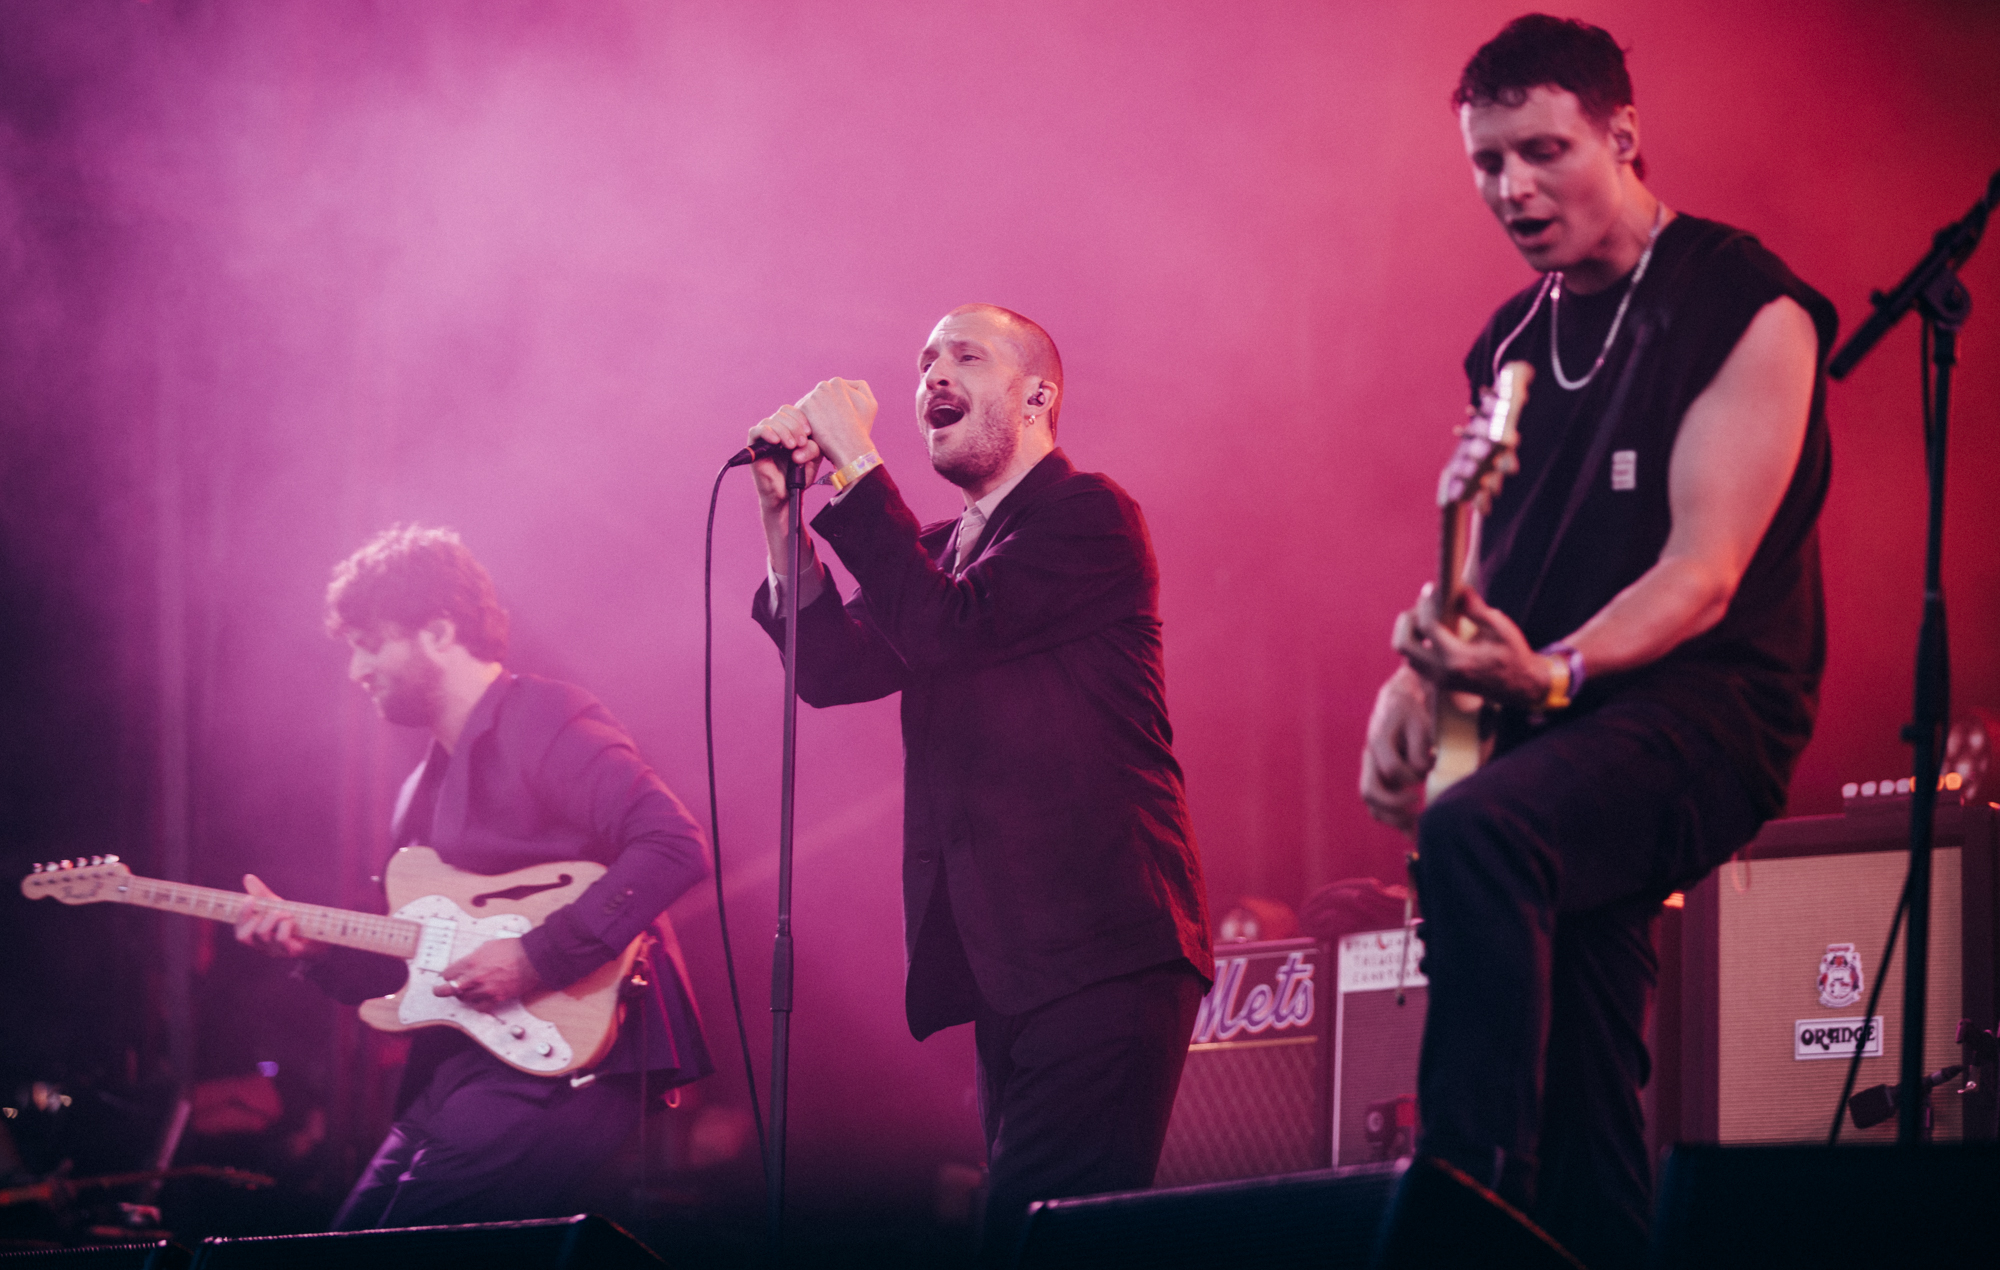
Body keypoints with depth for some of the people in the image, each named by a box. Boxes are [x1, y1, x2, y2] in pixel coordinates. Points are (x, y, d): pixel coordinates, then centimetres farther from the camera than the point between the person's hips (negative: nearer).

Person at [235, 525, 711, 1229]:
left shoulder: (544, 723, -7)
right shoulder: (427, 784, 22)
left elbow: (675, 847, -20)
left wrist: (537, 957, -22)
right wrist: (317, 949, 7)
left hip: (568, 1052, -10)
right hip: (458, 1067, 10)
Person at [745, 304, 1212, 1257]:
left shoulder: (1089, 516, -3)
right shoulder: (941, 550, 23)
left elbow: (945, 628, -16)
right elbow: (831, 669, 10)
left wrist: (854, 463, -11)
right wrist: (783, 509, 1)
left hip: (1099, 952, -9)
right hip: (1011, 959, 9)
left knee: (1042, 1230, -19)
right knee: (1024, 1225, 7)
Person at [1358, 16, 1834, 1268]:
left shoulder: (1743, 308, -7)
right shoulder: (1515, 341, 15)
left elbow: (1706, 573, -15)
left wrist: (1551, 672, -31)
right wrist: (1416, 681, 1)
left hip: (1699, 707, -8)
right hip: (1555, 740, 8)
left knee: (1479, 836, -36)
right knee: (1584, 1116, 5)